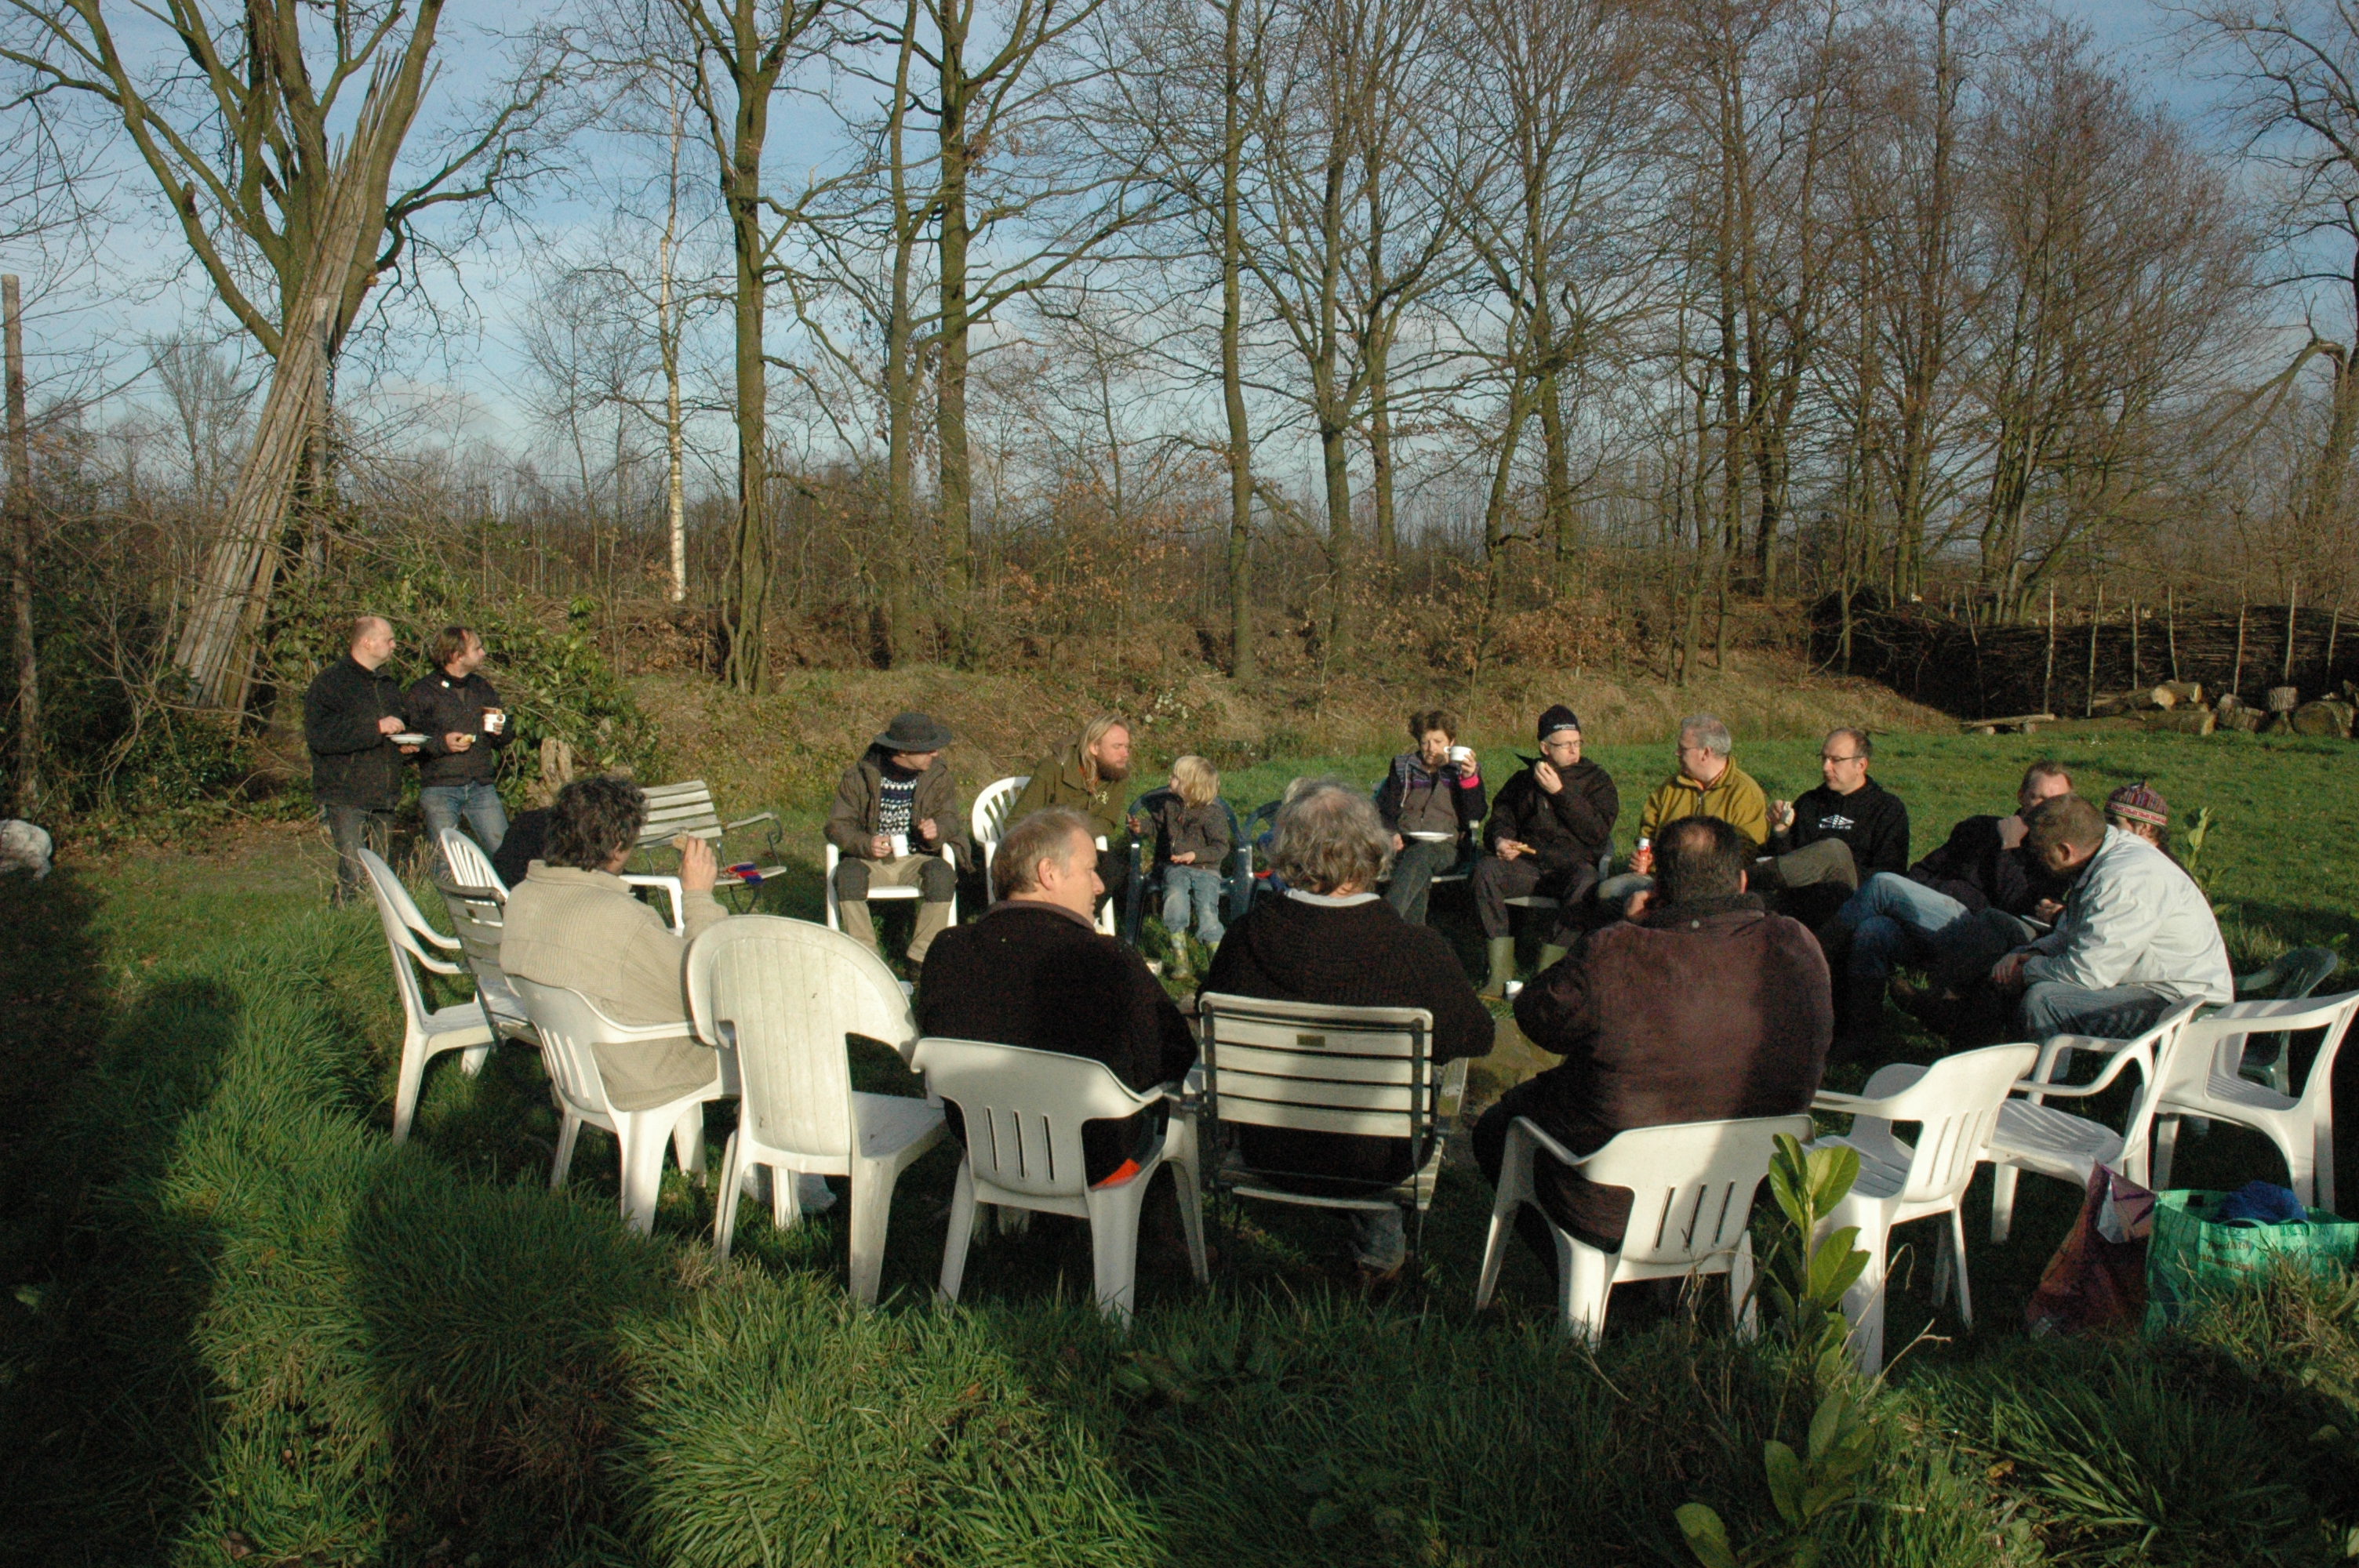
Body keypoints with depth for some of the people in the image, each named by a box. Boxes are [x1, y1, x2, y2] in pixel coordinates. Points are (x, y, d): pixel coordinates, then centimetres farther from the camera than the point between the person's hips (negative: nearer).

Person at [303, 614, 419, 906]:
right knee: (354, 876, -14)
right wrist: (376, 728, -20)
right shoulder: (330, 682, -5)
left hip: (384, 796, 7)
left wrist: (406, 743, 12)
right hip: (346, 797, -7)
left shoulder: (388, 684, 20)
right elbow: (318, 735, -18)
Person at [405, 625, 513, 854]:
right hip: (439, 790, -4)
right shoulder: (421, 693, -2)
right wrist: (442, 743, -19)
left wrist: (500, 731, 1)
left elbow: (503, 741, 24)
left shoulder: (483, 687, 16)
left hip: (482, 787, 4)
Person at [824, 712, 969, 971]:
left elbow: (949, 818, 0)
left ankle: (924, 955, -20)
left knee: (942, 874, -32)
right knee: (848, 873, -33)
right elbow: (838, 824, -4)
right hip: (871, 860, -1)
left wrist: (937, 830, -26)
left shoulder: (939, 777, 1)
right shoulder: (859, 777, -4)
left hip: (916, 860, 1)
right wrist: (866, 844, -26)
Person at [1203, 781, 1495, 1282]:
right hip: (1375, 1158, -2)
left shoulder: (1246, 936, -19)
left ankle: (1380, 1246, 49)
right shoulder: (1418, 949, -26)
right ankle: (1382, 1248, 47)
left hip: (1266, 1151, 2)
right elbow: (1478, 1037, -9)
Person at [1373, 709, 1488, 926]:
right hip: (1405, 844, 2)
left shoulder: (1464, 770, 15)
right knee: (1419, 869, -36)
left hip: (1447, 846, -2)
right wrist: (1391, 834, -3)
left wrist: (1470, 778, -13)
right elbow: (1383, 809, 19)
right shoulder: (1403, 767, 21)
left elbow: (1476, 816, 2)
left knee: (1420, 854, -38)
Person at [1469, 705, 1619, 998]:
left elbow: (1598, 833, -5)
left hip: (1572, 866, -2)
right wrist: (1500, 841, -4)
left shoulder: (1597, 780, 9)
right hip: (1527, 866, 3)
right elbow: (1500, 819, 21)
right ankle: (1500, 974, -30)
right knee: (1486, 869, -28)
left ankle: (1548, 974, -34)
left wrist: (1559, 792, -10)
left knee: (1585, 880, -37)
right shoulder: (1524, 779, 18)